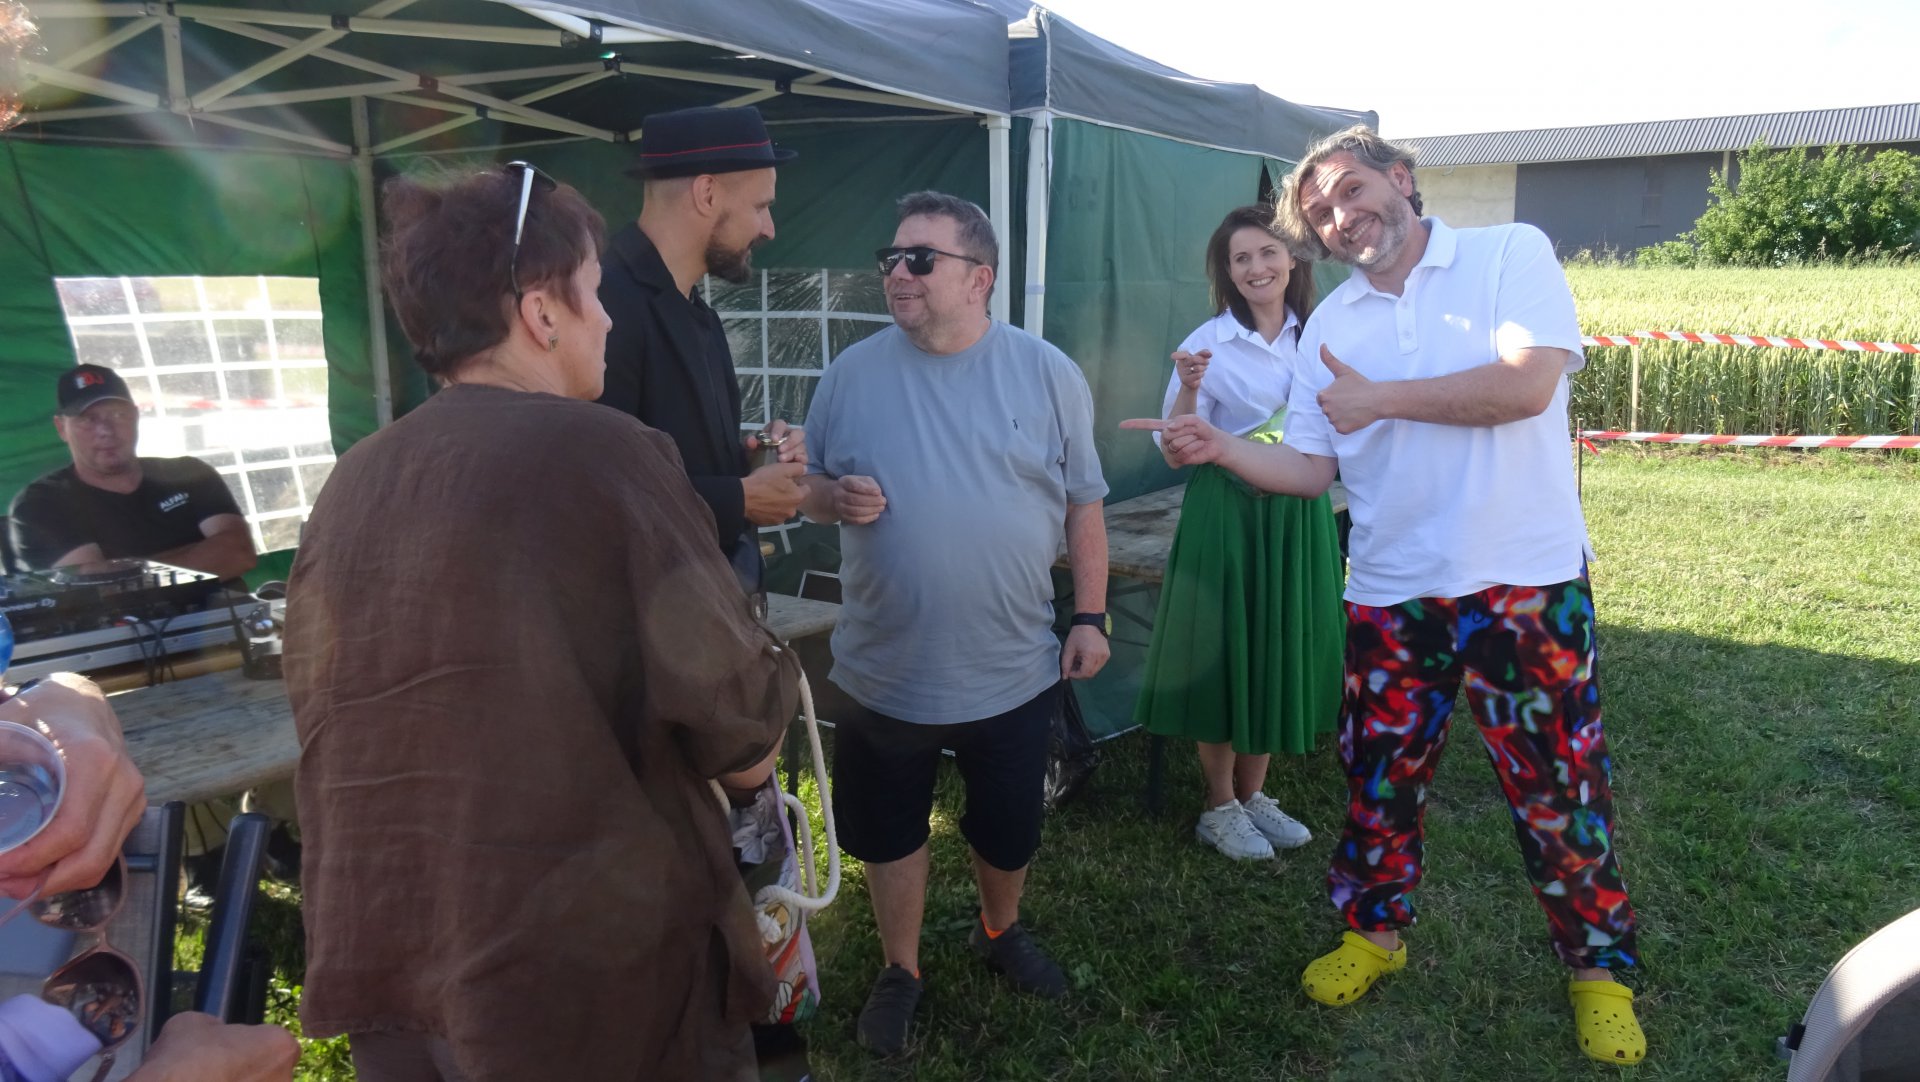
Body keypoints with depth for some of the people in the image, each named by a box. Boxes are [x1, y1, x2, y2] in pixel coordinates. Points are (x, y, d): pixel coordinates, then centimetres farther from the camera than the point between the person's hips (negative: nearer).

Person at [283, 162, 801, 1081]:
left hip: (379, 963, 6)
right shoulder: (602, 454, -17)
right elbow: (741, 742, -16)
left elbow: (330, 724, 15)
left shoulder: (350, 486, 2)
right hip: (595, 964, -6)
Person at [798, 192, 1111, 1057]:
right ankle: (900, 968, 38)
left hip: (1015, 673, 0)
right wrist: (835, 498, -18)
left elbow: (1082, 502, 2)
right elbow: (808, 488, 5)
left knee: (1009, 828, 18)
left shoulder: (1047, 374, -4)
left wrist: (1090, 615, -1)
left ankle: (999, 930, 47)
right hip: (884, 673, 1)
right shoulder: (852, 374, -2)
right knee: (887, 832, 15)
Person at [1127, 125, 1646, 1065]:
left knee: (1558, 783, 7)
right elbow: (1311, 468, 7)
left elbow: (1528, 383, -18)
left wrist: (1382, 398, -12)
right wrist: (1217, 447, -10)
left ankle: (1597, 967, 28)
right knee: (1380, 775, 14)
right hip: (1391, 592, 4)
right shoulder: (1330, 324, 8)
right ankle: (1374, 930, 36)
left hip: (1525, 581, -3)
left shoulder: (1511, 253, -3)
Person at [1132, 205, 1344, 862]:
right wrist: (1188, 390, -26)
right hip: (1226, 514, -5)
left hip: (1298, 514, 5)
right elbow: (1175, 452, -10)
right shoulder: (1208, 345, -8)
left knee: (1283, 652, 12)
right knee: (1224, 654, 3)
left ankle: (1253, 796, 29)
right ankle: (1220, 807, 19)